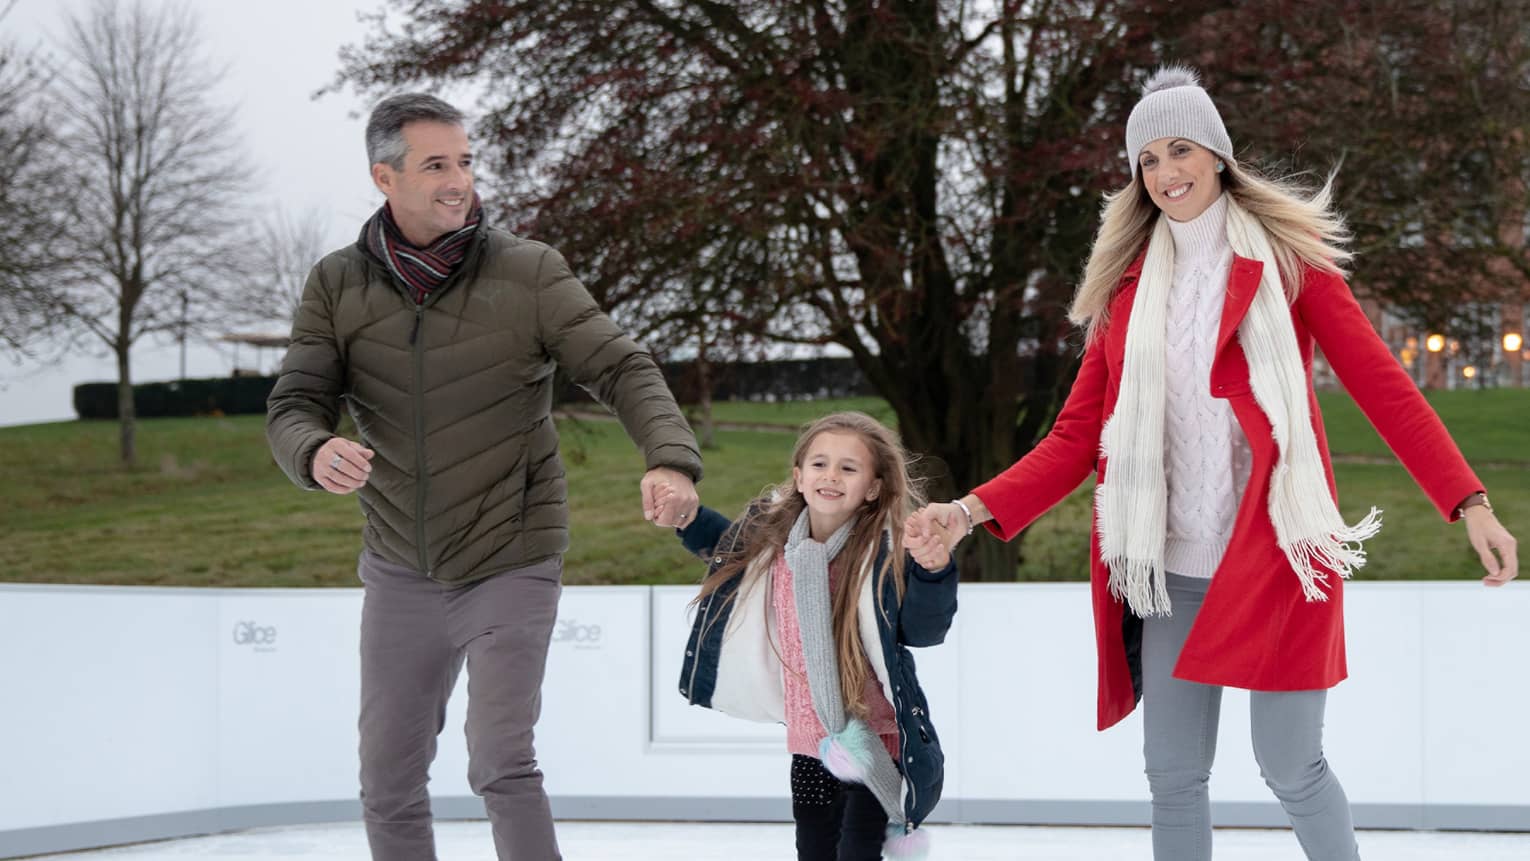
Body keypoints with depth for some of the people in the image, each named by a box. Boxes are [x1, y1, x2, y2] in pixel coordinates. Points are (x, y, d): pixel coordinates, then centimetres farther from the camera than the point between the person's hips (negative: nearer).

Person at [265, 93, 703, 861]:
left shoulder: (530, 273, -9)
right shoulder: (338, 286, -2)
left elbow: (623, 370, -12)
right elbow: (295, 407, -7)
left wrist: (670, 459, -32)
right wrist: (317, 453, -32)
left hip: (511, 566, -3)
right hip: (401, 573, 3)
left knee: (501, 765, -15)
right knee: (389, 779, 11)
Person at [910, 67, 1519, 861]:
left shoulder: (1285, 256, 1)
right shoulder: (1129, 284, 10)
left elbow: (1381, 385, -4)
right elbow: (1079, 435, 8)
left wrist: (1468, 504, -15)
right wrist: (977, 509, -6)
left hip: (1275, 552, -3)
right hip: (1171, 566, 4)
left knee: (1291, 770, -4)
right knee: (1173, 778, 6)